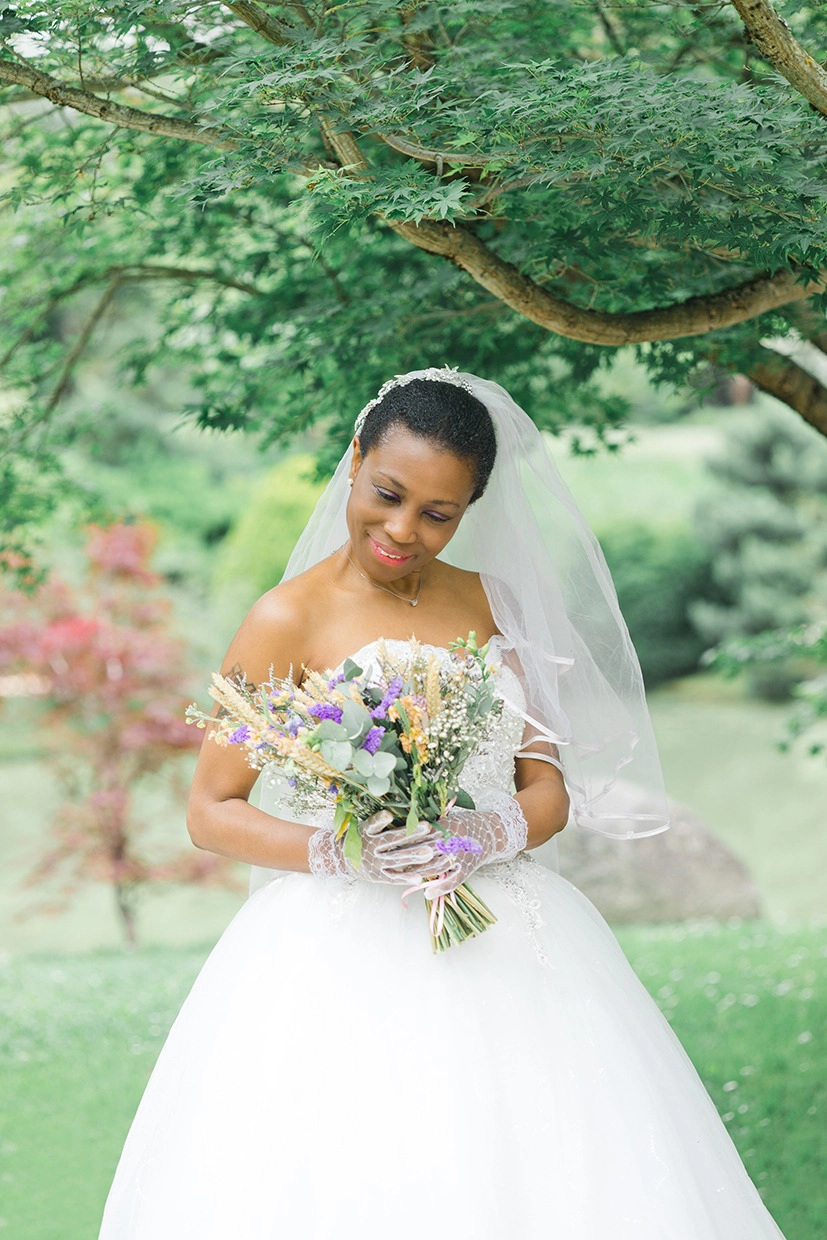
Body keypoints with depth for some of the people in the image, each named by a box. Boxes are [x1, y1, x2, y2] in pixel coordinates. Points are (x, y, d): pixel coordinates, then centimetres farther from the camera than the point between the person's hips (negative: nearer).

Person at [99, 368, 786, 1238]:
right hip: (345, 957, -4)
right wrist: (337, 853, -18)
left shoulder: (491, 603, 10)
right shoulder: (292, 619, -4)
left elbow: (549, 788, 9)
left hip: (506, 948, 4)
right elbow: (210, 813, -2)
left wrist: (489, 835, -13)